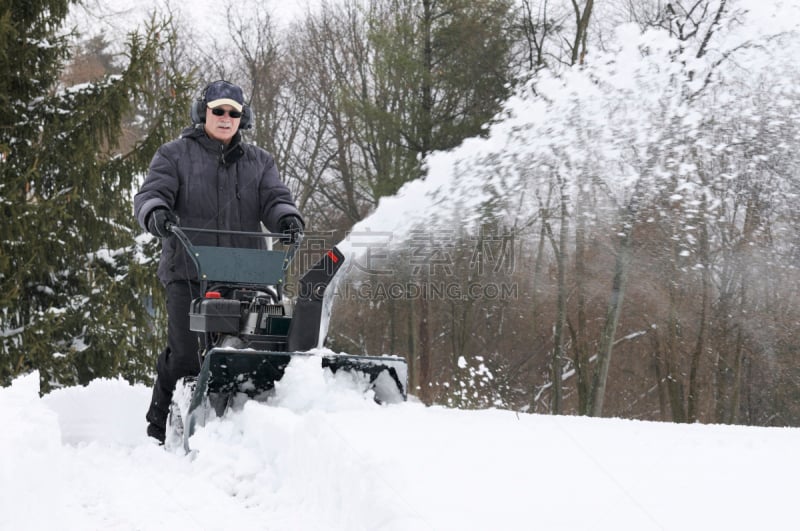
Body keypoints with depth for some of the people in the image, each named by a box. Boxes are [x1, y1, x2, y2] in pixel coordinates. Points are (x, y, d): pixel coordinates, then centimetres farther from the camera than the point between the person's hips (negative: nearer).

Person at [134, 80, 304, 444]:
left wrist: (287, 218, -15)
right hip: (187, 272, -3)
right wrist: (156, 212, -23)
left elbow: (274, 197, 9)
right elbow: (150, 193, 1)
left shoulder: (258, 162, 22)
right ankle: (160, 427, -1)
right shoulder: (175, 155, 12)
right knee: (183, 353, -12)